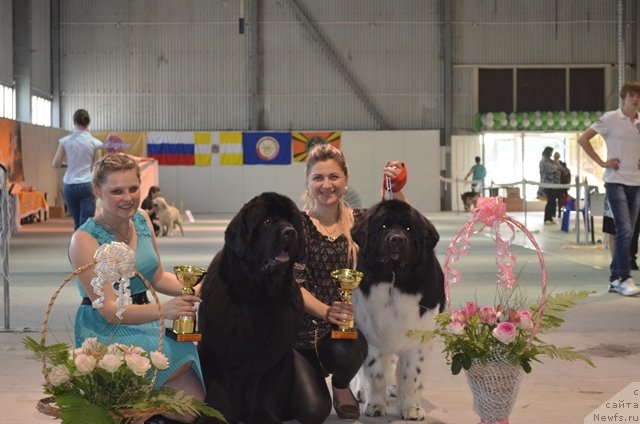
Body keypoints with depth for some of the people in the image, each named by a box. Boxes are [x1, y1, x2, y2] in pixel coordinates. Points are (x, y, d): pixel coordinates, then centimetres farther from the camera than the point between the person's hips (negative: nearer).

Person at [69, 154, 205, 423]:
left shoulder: (142, 220, 5)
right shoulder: (85, 240, -15)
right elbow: (110, 310, -21)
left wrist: (193, 290, -7)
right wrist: (163, 310, -37)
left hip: (146, 324, 7)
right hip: (107, 333, -7)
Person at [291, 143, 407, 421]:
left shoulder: (358, 220, 6)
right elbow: (294, 283, -12)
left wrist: (396, 191, -23)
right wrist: (326, 311, -29)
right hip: (302, 331, -2)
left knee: (345, 352, -35)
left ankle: (341, 385, 5)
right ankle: (307, 380, 20)